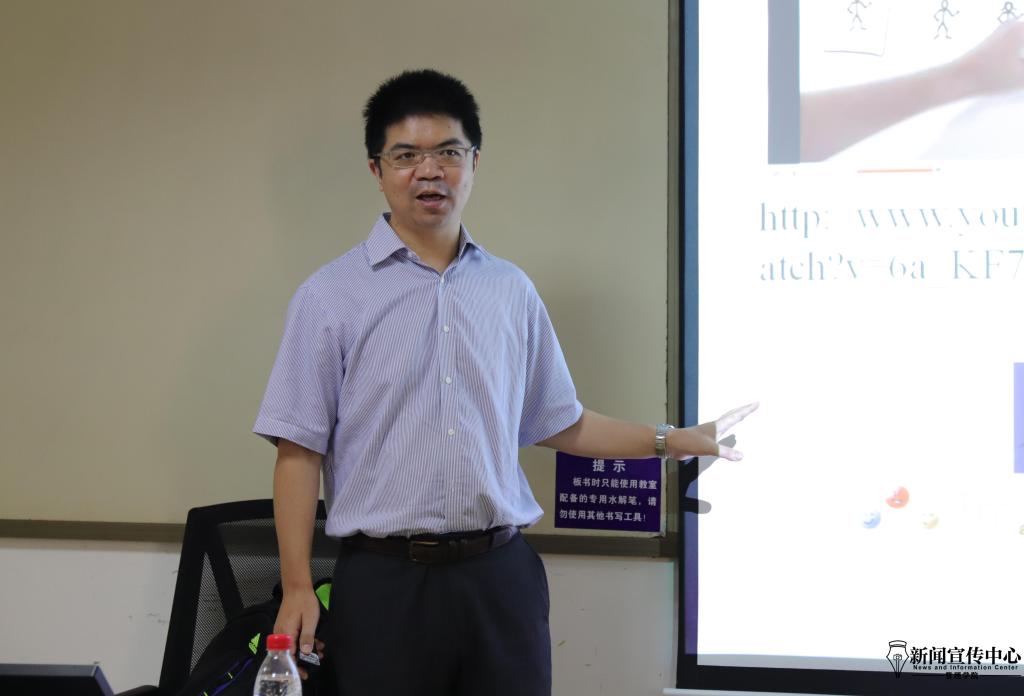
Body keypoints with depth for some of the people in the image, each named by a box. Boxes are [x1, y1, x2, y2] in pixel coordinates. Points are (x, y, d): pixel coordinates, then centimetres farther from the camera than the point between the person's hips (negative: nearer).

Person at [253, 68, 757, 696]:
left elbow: (560, 425, 19)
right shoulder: (330, 296, 0)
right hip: (385, 581, -3)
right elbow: (300, 449, -2)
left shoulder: (512, 291, 11)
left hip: (501, 576, 3)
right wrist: (297, 588, -7)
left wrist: (679, 441, 17)